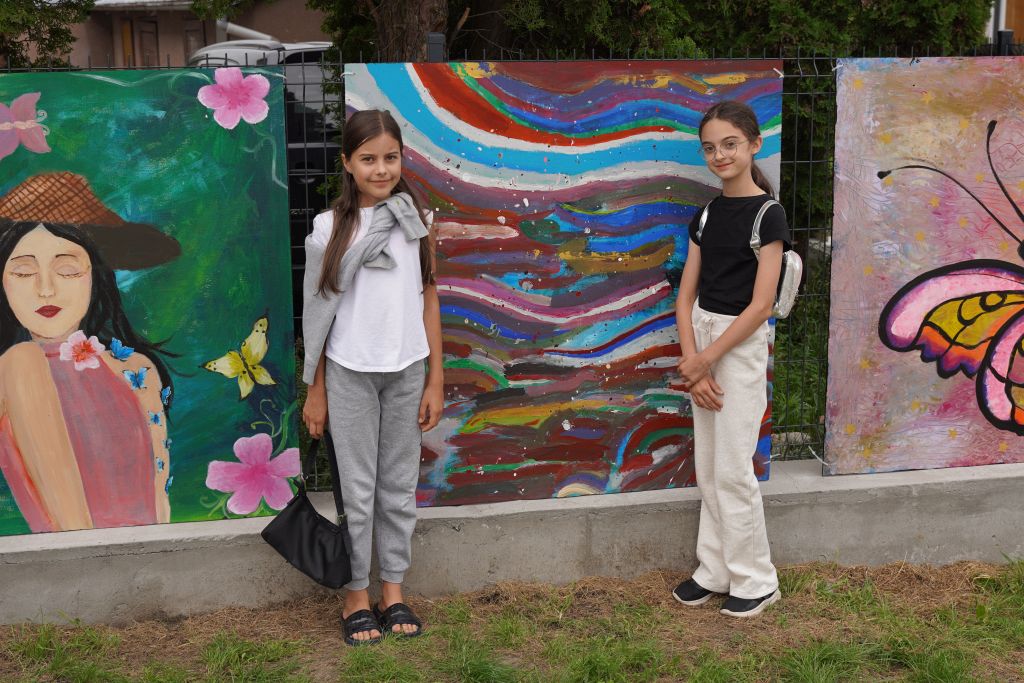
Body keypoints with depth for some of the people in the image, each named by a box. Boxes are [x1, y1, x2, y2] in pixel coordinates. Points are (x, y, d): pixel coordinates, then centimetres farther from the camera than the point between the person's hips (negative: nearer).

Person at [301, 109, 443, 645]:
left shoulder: (415, 220, 2)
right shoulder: (330, 228, -4)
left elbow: (427, 298, 5)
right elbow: (317, 313, 0)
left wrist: (435, 380, 3)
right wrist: (315, 391, 0)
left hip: (406, 370, 2)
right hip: (350, 374, -2)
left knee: (400, 485, 11)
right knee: (358, 489, 5)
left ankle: (393, 590, 24)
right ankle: (356, 595, 19)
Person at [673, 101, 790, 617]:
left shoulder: (767, 215, -12)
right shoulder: (707, 213, 8)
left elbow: (760, 305, -16)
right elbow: (686, 296, 6)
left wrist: (705, 360, -14)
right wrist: (691, 362, -7)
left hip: (742, 345, -7)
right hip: (700, 340, 7)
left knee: (732, 471, -2)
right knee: (708, 468, 12)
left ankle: (756, 581, 13)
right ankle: (715, 571, 24)